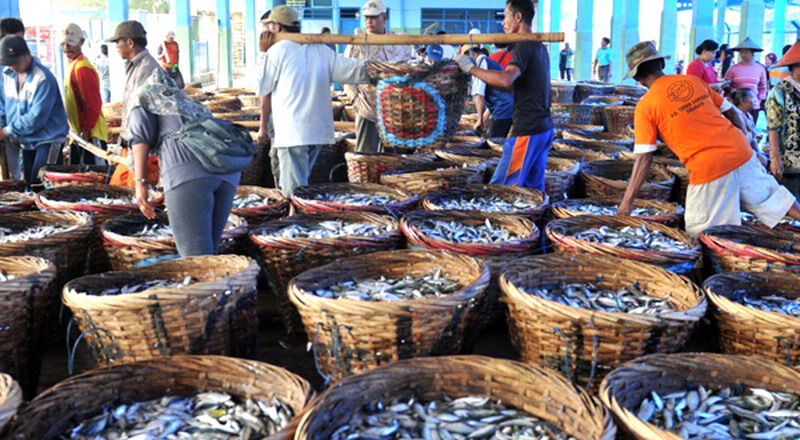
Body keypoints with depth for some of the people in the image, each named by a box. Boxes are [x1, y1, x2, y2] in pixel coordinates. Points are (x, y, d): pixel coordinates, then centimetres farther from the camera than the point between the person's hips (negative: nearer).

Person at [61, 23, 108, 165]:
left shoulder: (82, 68, -16)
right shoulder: (72, 65, 14)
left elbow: (94, 103, -21)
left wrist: (87, 130, -21)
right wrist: (75, 130, 19)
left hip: (90, 133, -10)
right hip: (78, 132, 10)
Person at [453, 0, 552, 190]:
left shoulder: (524, 47, -13)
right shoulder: (539, 47, 16)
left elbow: (506, 80, -30)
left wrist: (471, 69, -20)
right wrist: (482, 78, 13)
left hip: (527, 131, -9)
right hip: (543, 128, 9)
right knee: (534, 188, 12)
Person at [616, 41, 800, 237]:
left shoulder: (645, 106, -3)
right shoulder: (693, 80, 11)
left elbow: (644, 158, -7)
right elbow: (731, 112, 16)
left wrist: (627, 200, -3)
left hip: (708, 167, -6)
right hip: (742, 153, 6)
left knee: (699, 234, 6)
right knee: (773, 198, 23)